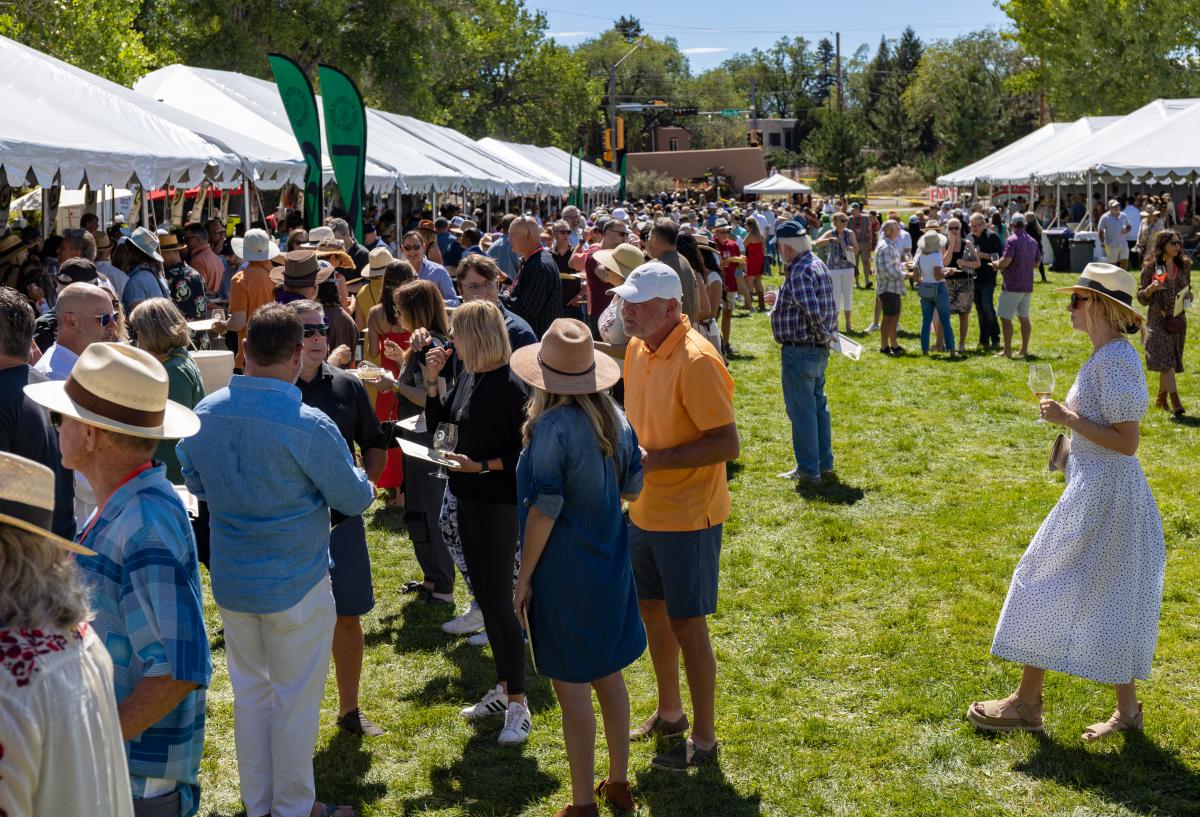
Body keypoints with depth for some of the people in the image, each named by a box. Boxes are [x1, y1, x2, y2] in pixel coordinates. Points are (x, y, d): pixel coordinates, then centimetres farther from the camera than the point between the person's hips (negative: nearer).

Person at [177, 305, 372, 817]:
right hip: (295, 583, -5)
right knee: (296, 699, 10)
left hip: (229, 579, 5)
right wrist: (360, 480, 10)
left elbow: (194, 484, 12)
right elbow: (355, 498, -12)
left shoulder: (205, 413, -6)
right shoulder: (309, 426, -24)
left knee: (249, 689, 20)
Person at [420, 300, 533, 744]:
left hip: (499, 503, -9)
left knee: (499, 601, -5)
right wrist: (432, 376, 3)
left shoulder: (511, 387, -19)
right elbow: (438, 417, 15)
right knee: (484, 596, 16)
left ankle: (518, 706, 5)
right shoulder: (468, 377, 4)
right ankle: (503, 687, 30)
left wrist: (481, 466, -26)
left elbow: (523, 454, -17)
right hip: (469, 499, 9)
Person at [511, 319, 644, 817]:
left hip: (563, 575, -7)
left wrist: (523, 578, -10)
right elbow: (633, 489, 8)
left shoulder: (553, 428, -22)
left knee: (571, 686, 4)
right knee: (608, 674, 19)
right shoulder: (615, 418, -2)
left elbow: (543, 512, -20)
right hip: (610, 568, 7)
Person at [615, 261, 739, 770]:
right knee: (652, 611, 20)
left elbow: (727, 444, -25)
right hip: (643, 509, 8)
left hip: (687, 516, -8)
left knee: (687, 625, 2)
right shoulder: (637, 348, 4)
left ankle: (704, 739, 19)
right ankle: (669, 714, 39)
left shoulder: (695, 360, -23)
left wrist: (655, 459, -26)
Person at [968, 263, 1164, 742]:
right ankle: (1127, 708, 24)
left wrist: (1067, 418, -22)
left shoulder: (1115, 359, -21)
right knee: (1112, 599, 15)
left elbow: (1127, 441, -24)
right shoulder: (1107, 355, 10)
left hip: (1100, 495, -10)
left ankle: (1027, 703, 11)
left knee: (1050, 588, 0)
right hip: (1104, 490, 10)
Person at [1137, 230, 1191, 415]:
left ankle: (1161, 399, 23)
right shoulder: (1151, 267, -5)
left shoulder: (1184, 265, 7)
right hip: (1157, 320, -4)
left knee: (1169, 361, 9)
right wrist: (1151, 288, -21)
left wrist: (1188, 296, -2)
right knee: (1165, 360, -14)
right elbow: (1141, 298, -1)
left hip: (1178, 320, 4)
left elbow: (1188, 289, 20)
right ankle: (1175, 401, -20)